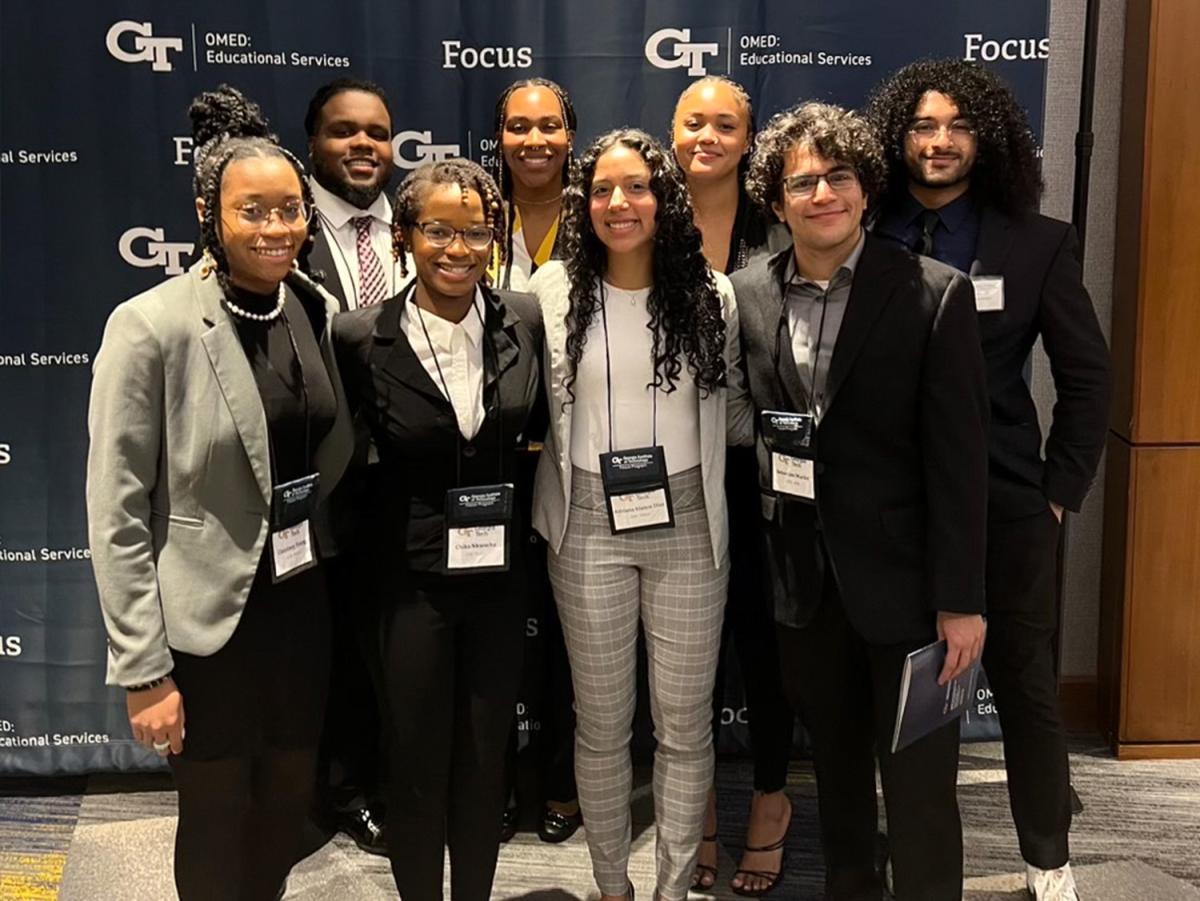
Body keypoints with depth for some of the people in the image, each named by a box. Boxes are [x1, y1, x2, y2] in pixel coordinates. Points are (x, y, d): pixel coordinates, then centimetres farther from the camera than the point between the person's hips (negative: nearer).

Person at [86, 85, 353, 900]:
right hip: (208, 617, -5)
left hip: (304, 603, 5)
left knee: (288, 808, 18)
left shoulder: (321, 310, 1)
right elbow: (117, 511, -14)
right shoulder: (151, 326, -15)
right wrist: (143, 671, -14)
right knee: (218, 826, 12)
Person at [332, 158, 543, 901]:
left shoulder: (525, 320, -4)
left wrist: (528, 532, 5)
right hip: (411, 582, -2)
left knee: (485, 762, 14)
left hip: (500, 577, 2)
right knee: (418, 766, 10)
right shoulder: (362, 338, -12)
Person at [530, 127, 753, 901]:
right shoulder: (551, 290, -4)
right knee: (601, 723, 11)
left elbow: (732, 411, 10)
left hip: (689, 523, 1)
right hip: (589, 527, 0)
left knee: (685, 724, 9)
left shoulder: (710, 293, -1)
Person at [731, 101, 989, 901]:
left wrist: (961, 599, -12)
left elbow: (959, 456, -11)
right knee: (835, 762, 19)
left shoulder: (934, 295, -9)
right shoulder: (747, 296, 1)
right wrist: (758, 554, 1)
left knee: (919, 782, 5)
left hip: (901, 573, -4)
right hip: (800, 573, 4)